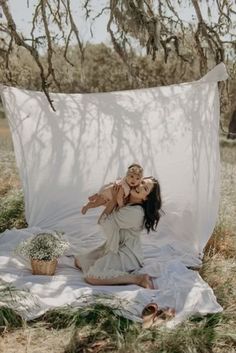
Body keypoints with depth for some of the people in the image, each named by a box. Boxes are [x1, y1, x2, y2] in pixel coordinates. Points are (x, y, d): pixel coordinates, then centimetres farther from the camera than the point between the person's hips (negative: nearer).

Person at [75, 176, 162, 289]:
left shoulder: (135, 212, -28)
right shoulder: (125, 201, -2)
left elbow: (103, 221, -19)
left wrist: (114, 199, -15)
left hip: (126, 254, -9)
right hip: (113, 247, 9)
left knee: (91, 276, -26)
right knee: (79, 261, 13)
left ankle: (139, 278, -19)